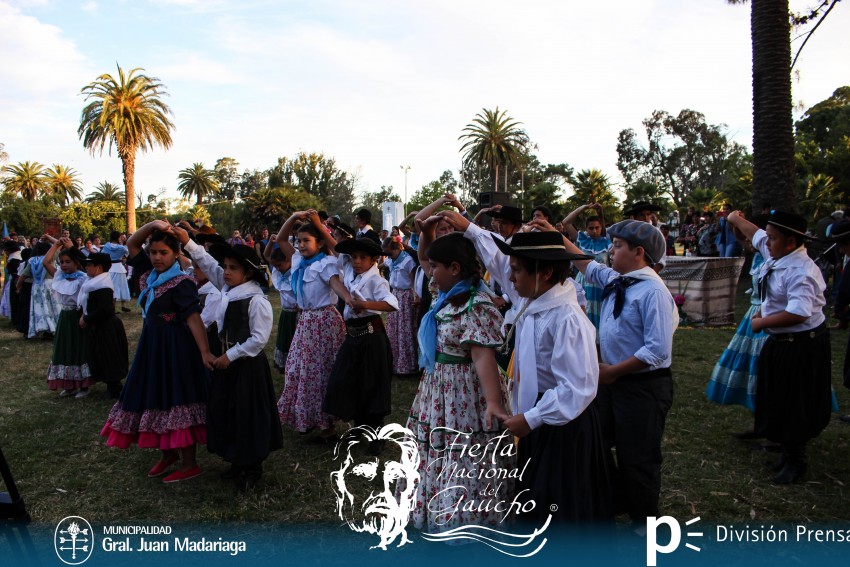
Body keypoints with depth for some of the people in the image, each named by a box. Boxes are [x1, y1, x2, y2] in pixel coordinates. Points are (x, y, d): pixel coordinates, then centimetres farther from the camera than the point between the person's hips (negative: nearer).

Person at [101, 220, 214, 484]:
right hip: (152, 345, 8)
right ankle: (169, 453, 31)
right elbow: (131, 244, 12)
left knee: (176, 400, -3)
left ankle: (189, 464, 8)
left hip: (175, 348, -8)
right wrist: (152, 225, -5)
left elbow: (193, 317, -24)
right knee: (155, 399, 15)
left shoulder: (181, 282, -17)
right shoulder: (151, 274, 6)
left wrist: (204, 352, -30)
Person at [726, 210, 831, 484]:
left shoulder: (800, 271, -27)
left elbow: (798, 313, -35)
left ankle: (795, 462, 21)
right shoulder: (777, 254, 0)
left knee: (794, 405, 4)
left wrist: (761, 323, -22)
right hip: (780, 342, 9)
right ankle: (789, 451, 34)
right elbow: (757, 235, 20)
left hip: (801, 347, -9)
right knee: (779, 400, 18)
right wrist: (736, 219, 36)